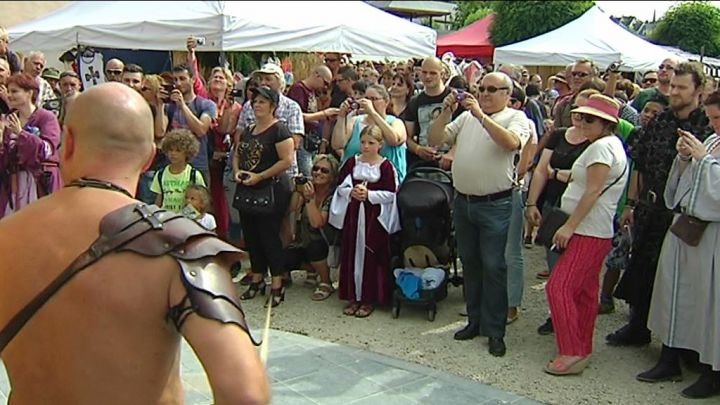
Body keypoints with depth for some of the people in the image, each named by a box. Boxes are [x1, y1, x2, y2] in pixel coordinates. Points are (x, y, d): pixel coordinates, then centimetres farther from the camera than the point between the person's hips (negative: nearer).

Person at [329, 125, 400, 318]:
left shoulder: (385, 166, -4)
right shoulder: (352, 162, 6)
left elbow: (390, 194, -7)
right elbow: (340, 187, 7)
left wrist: (369, 195, -16)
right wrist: (351, 192, -12)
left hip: (375, 217, -3)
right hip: (353, 215, 3)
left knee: (372, 257, 1)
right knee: (352, 255, 7)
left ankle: (369, 298, 11)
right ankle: (353, 296, 17)